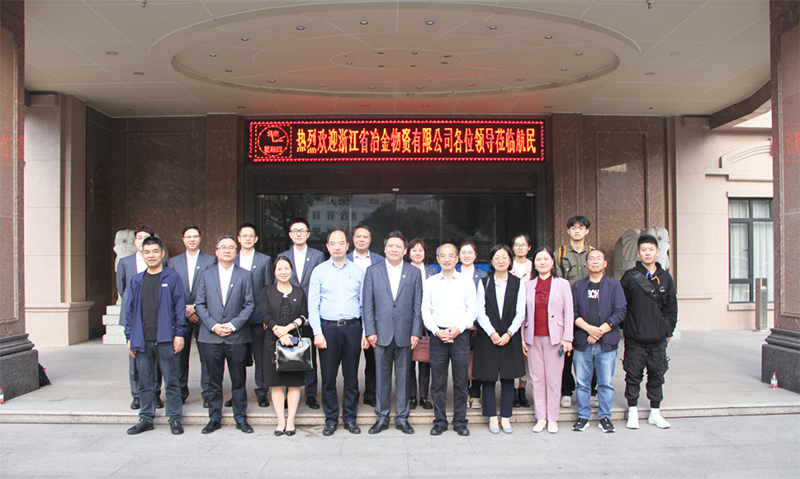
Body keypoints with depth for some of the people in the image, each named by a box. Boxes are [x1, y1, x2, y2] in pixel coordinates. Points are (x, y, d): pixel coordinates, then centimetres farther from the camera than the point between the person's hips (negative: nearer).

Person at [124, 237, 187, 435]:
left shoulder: (172, 278, 0)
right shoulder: (136, 281, 12)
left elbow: (179, 307, -2)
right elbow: (130, 309, 13)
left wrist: (179, 334, -8)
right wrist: (129, 337, 8)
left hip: (166, 339, -4)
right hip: (142, 340, 4)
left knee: (171, 381, 2)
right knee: (145, 382, 11)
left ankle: (175, 419, 13)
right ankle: (146, 418, 23)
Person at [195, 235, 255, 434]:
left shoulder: (245, 275, 5)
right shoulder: (206, 275, 9)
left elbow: (249, 305, 1)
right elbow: (200, 304, 5)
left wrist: (233, 325, -11)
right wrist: (213, 325, -8)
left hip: (236, 336, -1)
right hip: (211, 337, 1)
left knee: (238, 380, 5)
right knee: (214, 380, 9)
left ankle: (241, 418, 16)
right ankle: (214, 418, 21)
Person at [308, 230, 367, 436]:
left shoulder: (358, 272, 8)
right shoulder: (319, 271, 5)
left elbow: (364, 304, 8)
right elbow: (313, 304, 1)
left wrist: (365, 332, 2)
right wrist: (317, 332, -7)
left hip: (352, 328, 1)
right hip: (328, 328, -1)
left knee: (351, 376, 7)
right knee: (328, 377, 4)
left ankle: (350, 418, 20)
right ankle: (331, 419, 17)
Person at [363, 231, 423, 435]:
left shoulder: (414, 273, 6)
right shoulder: (373, 271, 6)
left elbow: (418, 305, 3)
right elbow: (368, 303, 3)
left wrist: (416, 332, -4)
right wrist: (370, 331, -4)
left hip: (405, 334, 0)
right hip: (381, 333, 0)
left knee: (403, 376, 7)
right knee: (382, 376, 6)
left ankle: (402, 418, 19)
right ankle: (382, 417, 19)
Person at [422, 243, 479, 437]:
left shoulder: (467, 281, 5)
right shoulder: (430, 282, 8)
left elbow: (473, 309, 1)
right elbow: (425, 310, 6)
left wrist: (458, 329, -11)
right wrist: (436, 331, -8)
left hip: (460, 335, -1)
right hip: (437, 335, 1)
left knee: (460, 382, 4)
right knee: (438, 382, 5)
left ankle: (460, 422, 16)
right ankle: (440, 421, 16)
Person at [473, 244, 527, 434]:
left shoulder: (518, 283, 5)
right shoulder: (484, 283, 4)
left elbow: (520, 313, 0)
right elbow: (480, 311, -1)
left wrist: (508, 333, -10)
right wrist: (492, 333, -11)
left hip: (510, 337, 0)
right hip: (487, 337, 0)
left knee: (508, 378, 4)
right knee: (488, 378, 3)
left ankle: (506, 417, 15)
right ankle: (492, 417, 14)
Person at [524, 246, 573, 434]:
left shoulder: (562, 284, 3)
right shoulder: (528, 285, 9)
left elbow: (569, 313, 1)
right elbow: (523, 313, 10)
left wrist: (567, 338, -5)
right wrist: (522, 338, 5)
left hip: (554, 337, -2)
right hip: (533, 338, 2)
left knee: (553, 378, 2)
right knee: (537, 378, 5)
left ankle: (552, 418, 13)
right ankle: (540, 417, 15)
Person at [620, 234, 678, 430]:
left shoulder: (665, 278, 7)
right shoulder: (630, 276, -2)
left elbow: (671, 307, 12)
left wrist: (669, 330, 9)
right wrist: (624, 326, -1)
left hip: (658, 339, 3)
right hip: (635, 339, -2)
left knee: (657, 375, 10)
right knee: (633, 375, 4)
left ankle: (655, 412, 22)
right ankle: (633, 412, 15)